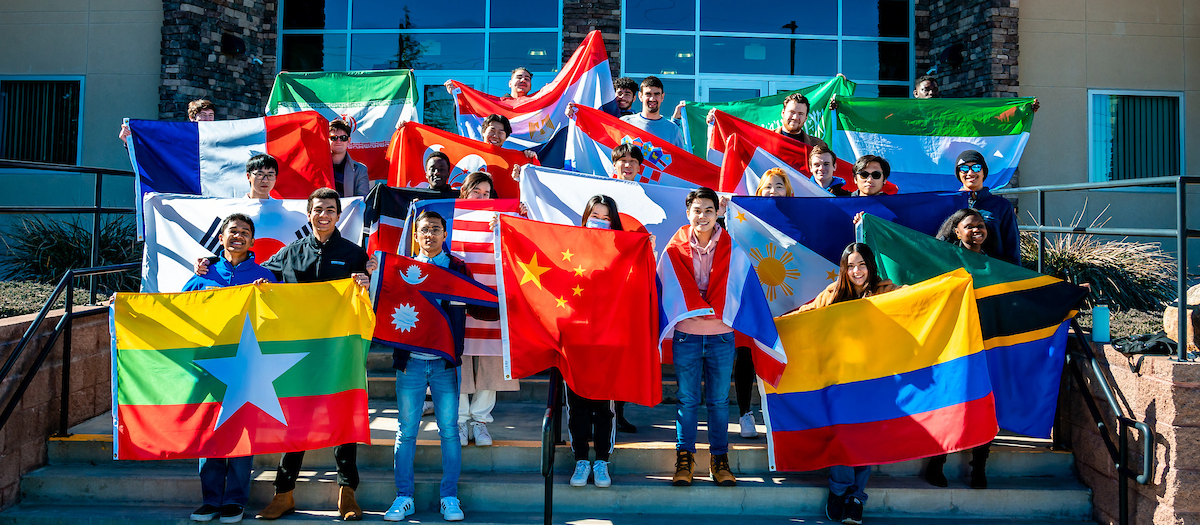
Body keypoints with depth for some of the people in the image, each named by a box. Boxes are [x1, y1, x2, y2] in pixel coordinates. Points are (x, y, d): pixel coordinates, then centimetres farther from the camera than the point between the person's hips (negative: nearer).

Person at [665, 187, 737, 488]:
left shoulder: (730, 245, 3)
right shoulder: (676, 246, 3)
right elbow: (675, 285, -1)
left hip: (721, 332, 0)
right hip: (686, 331, 0)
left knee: (719, 399, 6)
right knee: (687, 398, 4)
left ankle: (719, 459, 17)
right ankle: (684, 458, 14)